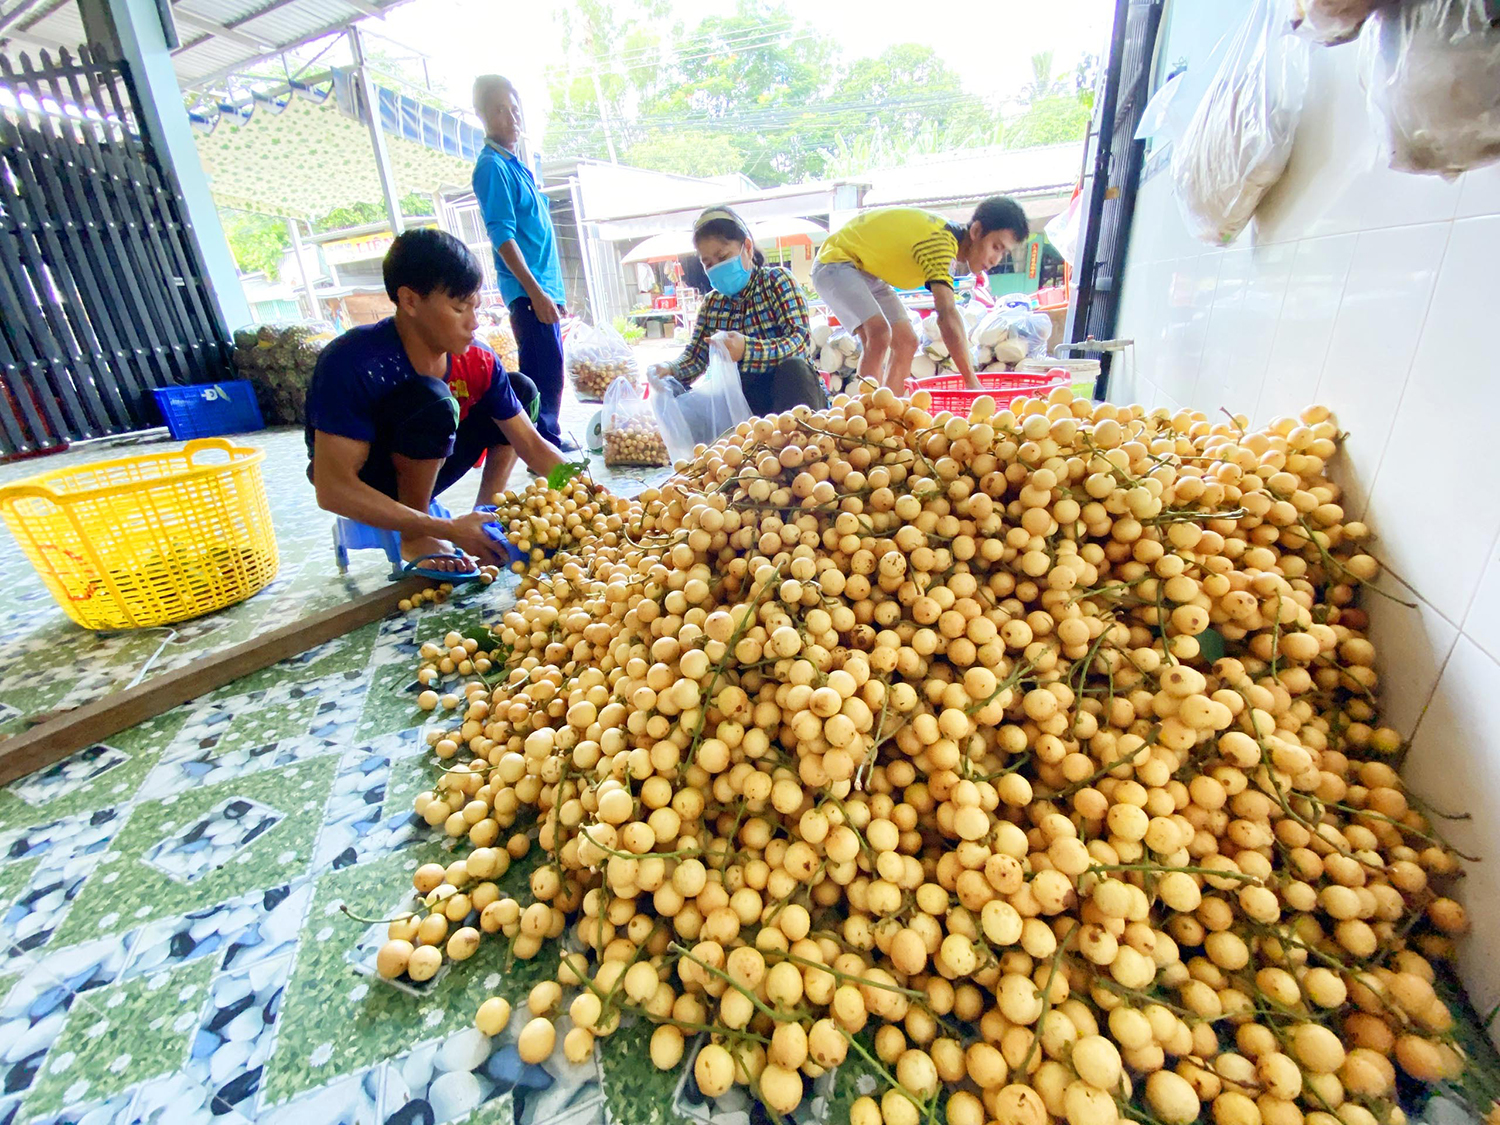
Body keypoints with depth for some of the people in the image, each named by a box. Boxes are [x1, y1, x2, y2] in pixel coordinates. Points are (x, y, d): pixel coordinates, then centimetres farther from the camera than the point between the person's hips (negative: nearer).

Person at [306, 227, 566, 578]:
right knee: (432, 400, -35)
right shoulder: (354, 363, -30)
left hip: (419, 475, 6)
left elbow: (533, 447, -10)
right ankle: (415, 540, -17)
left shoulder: (479, 361, -14)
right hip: (364, 485, -5)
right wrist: (448, 530, -39)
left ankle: (486, 512, -3)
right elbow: (332, 490, -33)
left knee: (521, 388, -4)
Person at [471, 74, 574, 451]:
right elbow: (502, 236, -16)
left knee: (548, 374, 14)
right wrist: (535, 292, -22)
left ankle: (550, 440, 24)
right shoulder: (492, 166, -7)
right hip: (528, 290, -9)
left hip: (542, 286, 9)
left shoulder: (516, 164, 20)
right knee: (545, 374, -11)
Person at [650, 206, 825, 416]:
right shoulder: (711, 303, 12)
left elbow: (801, 342, -16)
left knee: (792, 367, -34)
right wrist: (670, 369, -17)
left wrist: (747, 349, -34)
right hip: (743, 399, 4)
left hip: (790, 389, -4)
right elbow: (695, 356, 8)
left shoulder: (777, 281, -2)